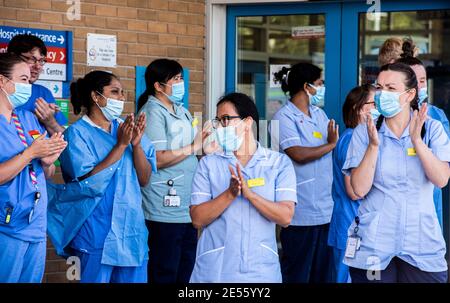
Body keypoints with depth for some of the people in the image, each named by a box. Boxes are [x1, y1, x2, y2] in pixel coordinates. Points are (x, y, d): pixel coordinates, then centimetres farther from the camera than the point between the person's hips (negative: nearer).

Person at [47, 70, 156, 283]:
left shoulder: (124, 128, 10)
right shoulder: (78, 132, -5)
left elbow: (144, 179, 6)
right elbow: (88, 182, -16)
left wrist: (136, 144, -9)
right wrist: (121, 145, -15)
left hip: (132, 229, 5)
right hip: (98, 232, -5)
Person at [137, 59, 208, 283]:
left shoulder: (181, 111, 16)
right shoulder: (152, 113, -10)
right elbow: (157, 159, -19)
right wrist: (193, 148, -15)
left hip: (188, 207, 9)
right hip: (165, 210, -9)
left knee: (186, 272, 11)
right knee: (164, 274, -3)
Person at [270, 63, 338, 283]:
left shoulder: (319, 114, 15)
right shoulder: (284, 117, -10)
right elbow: (299, 154, -20)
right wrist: (331, 145, -10)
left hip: (325, 210, 8)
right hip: (301, 213, -8)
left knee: (322, 273, 12)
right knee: (297, 274, 0)